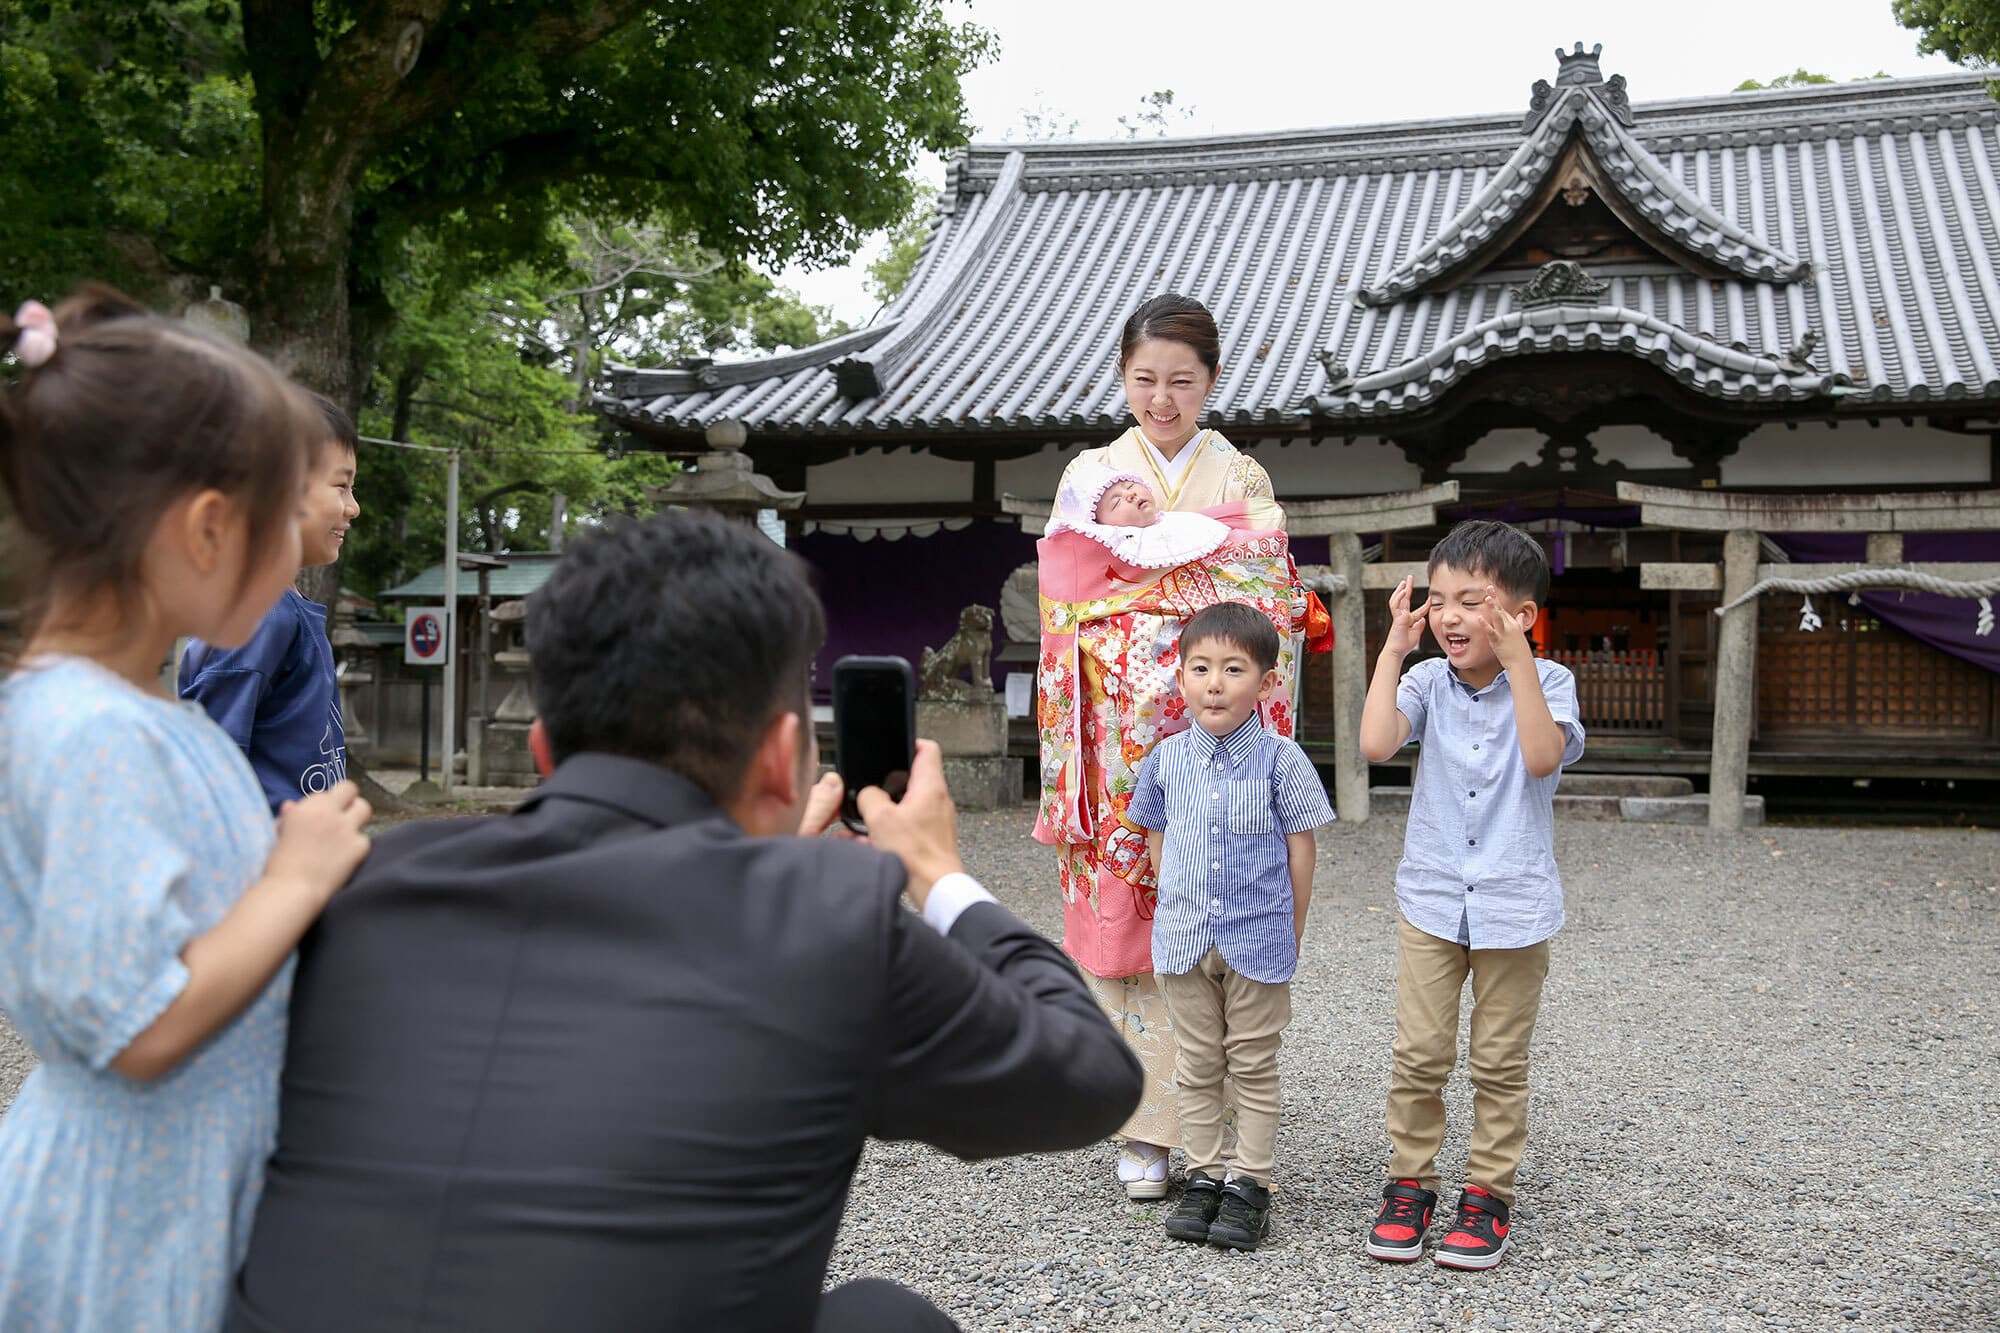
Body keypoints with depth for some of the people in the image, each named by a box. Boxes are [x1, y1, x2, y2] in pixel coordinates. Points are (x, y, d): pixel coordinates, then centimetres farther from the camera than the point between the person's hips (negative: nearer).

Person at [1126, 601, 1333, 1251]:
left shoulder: (1281, 759, -9)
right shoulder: (1165, 758, 0)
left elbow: (1300, 851, -4)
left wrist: (1291, 934, -1)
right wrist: (1184, 909, 7)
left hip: (1258, 941, -3)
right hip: (1185, 937, 3)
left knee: (1254, 1065, 7)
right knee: (1197, 1065, 12)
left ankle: (1251, 1184, 17)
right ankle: (1203, 1178, 23)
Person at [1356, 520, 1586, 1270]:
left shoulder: (1547, 682, -6)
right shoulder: (1428, 681, -2)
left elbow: (1542, 757, -24)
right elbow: (1376, 744, -19)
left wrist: (1517, 662, -27)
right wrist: (1392, 652, -13)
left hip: (1514, 905, -1)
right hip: (1431, 899, 2)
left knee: (1500, 1063, 9)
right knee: (1419, 1055, 5)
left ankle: (1488, 1194, 22)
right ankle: (1410, 1183, 20)